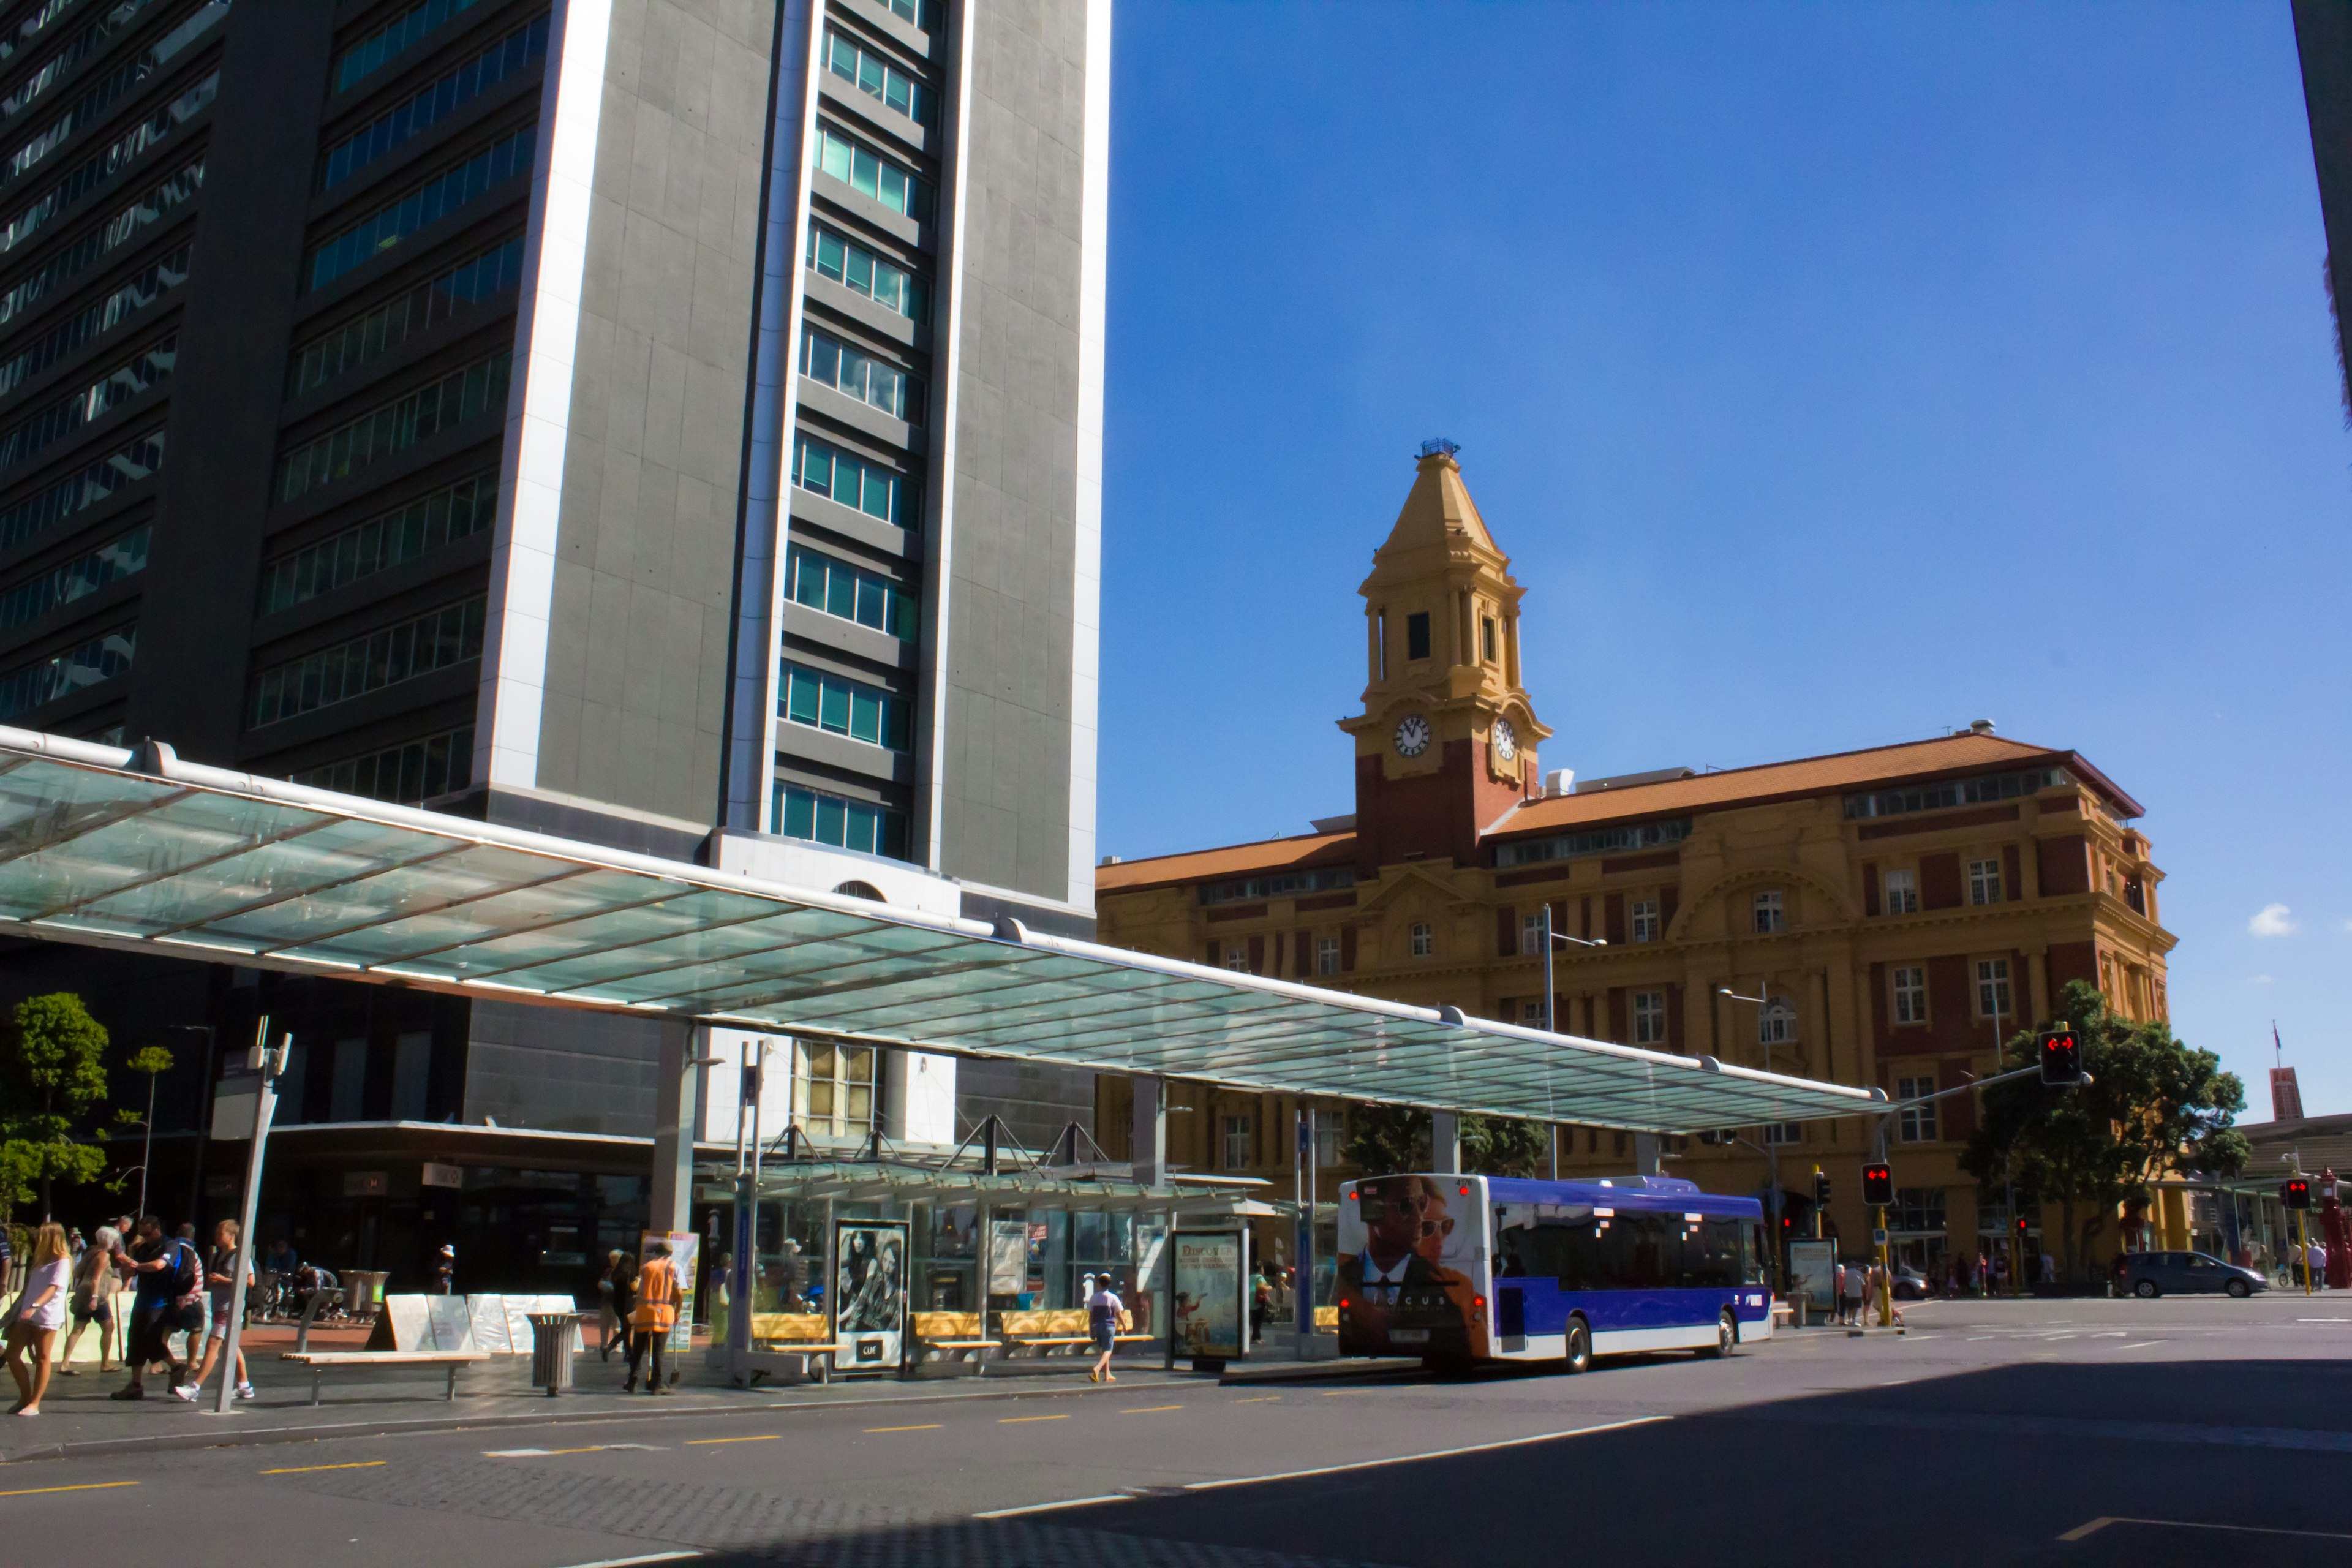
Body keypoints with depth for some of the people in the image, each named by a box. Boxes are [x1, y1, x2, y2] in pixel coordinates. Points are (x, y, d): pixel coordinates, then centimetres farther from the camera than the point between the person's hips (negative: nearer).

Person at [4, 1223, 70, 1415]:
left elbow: (54, 1287, -18)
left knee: (42, 1358, -4)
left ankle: (34, 1404, -2)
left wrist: (34, 1306, -30)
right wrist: (15, 1309, 18)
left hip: (47, 1316, -8)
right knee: (12, 1355, 4)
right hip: (27, 1314, 8)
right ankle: (25, 1397, 15)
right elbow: (29, 1288, 23)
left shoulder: (62, 1260, -6)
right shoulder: (40, 1259, 20)